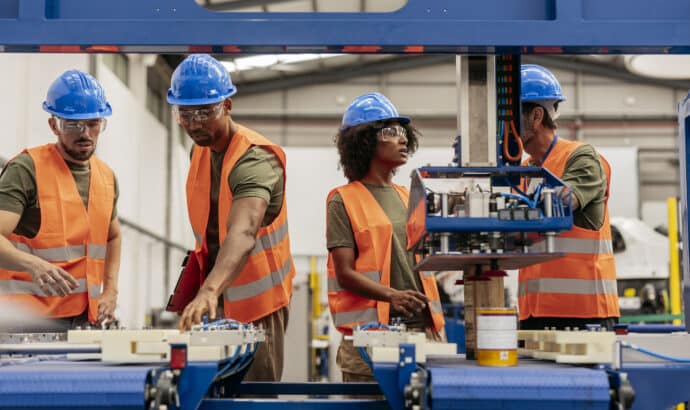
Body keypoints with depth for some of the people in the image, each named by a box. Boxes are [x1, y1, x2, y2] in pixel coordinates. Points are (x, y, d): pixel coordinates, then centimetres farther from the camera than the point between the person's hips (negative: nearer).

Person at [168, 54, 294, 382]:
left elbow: (243, 233, -42)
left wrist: (210, 289, -57)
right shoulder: (200, 149, 3)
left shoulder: (254, 159, -25)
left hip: (255, 298, -8)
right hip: (213, 297, 8)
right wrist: (205, 291, 3)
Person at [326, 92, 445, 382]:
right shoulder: (344, 201, -1)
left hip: (422, 325, 6)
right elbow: (345, 273, -9)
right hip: (369, 331, -5)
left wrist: (436, 321, 15)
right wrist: (392, 296, -24)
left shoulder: (409, 199, 18)